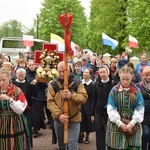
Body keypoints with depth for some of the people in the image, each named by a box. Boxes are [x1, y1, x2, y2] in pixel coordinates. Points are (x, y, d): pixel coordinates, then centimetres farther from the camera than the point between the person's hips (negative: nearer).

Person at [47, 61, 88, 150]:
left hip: (74, 119, -2)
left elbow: (84, 97, -10)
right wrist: (59, 115, -22)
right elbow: (50, 102, -9)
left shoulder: (77, 83, -3)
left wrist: (71, 96, -27)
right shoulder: (53, 84, -1)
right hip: (58, 120, 2)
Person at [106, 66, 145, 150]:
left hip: (133, 126, 1)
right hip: (116, 125, -1)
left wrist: (132, 123, -13)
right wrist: (119, 123, -14)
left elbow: (140, 109, -1)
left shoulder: (137, 91, 3)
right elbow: (111, 109, -5)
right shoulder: (114, 90, 1)